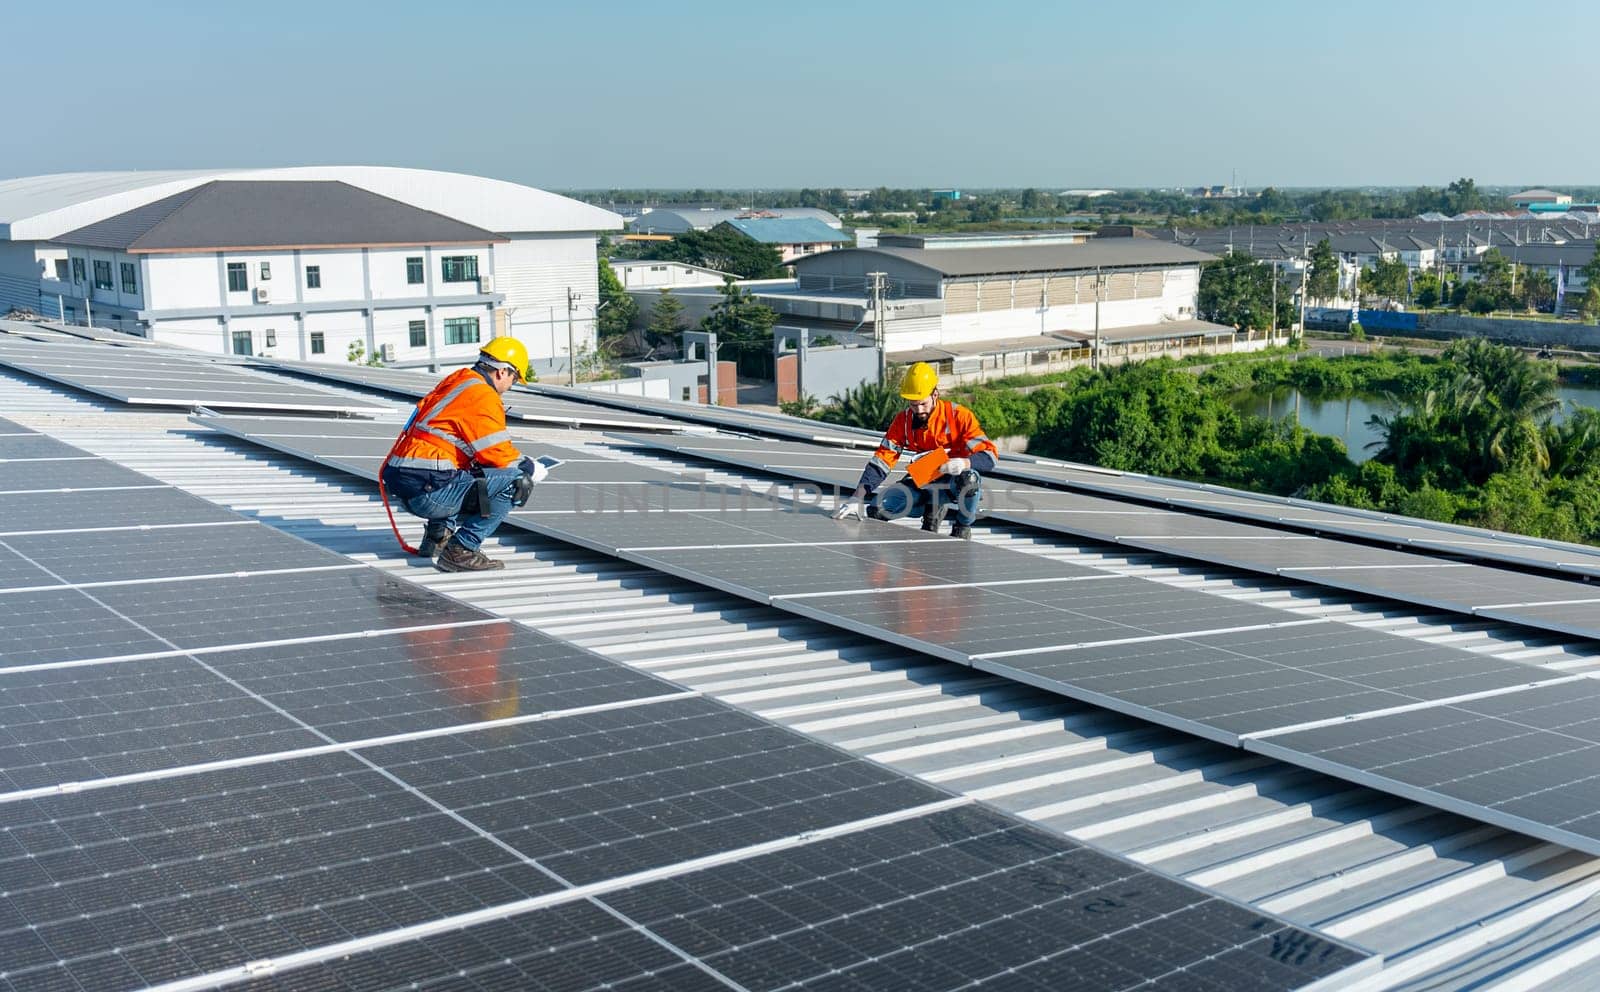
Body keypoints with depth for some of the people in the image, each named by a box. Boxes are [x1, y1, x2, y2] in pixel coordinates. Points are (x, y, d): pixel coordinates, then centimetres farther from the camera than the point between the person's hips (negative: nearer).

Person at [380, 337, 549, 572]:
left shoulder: (455, 380, 20)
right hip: (427, 491, -10)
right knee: (515, 482, -10)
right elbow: (496, 453, -12)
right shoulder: (483, 396, -9)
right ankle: (461, 551, -11)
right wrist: (531, 468, 5)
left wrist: (520, 462, 24)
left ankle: (438, 534, 19)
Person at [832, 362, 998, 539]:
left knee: (969, 478, -39)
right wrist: (858, 498, -23)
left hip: (954, 480, -4)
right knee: (879, 508, -16)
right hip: (922, 481, 4)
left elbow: (989, 457, -20)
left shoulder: (959, 415, -17)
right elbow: (881, 460, -10)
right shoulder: (903, 420, -6)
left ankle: (963, 528, -7)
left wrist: (965, 463, -43)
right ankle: (932, 510, 12)